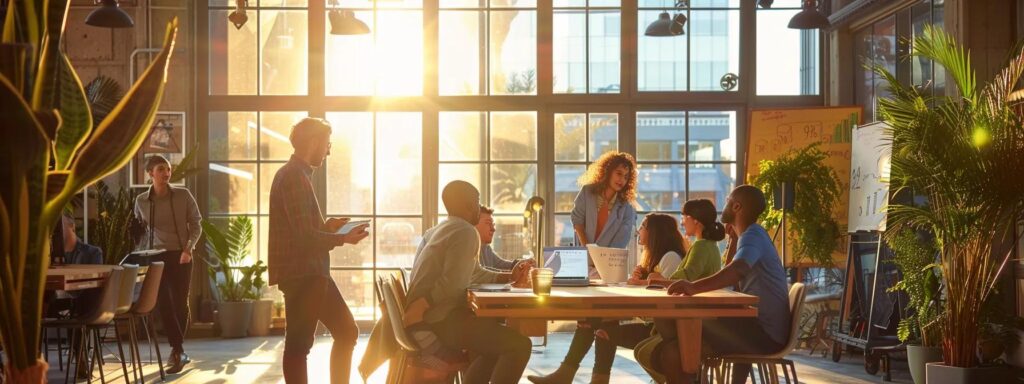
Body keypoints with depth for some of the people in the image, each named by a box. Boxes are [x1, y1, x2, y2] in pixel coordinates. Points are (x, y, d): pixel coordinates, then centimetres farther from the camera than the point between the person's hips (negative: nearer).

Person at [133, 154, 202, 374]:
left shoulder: (183, 195, -6)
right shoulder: (141, 201, 0)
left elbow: (196, 224, -2)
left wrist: (188, 249, -15)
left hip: (181, 256, -1)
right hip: (156, 257, 1)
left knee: (179, 303, 4)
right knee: (163, 304, -5)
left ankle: (176, 350, 20)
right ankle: (179, 351, 0)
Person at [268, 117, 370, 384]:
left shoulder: (297, 175, 17)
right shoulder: (294, 176, -15)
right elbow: (304, 235, -20)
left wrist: (326, 227, 12)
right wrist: (343, 238, -10)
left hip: (311, 272, 10)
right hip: (300, 273, -10)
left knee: (346, 331, 14)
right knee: (299, 343, -4)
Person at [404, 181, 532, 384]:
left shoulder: (436, 231, 20)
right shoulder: (466, 232, -11)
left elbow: (475, 273, 25)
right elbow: (452, 284, -24)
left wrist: (509, 277, 16)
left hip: (428, 321, 10)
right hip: (439, 321, -10)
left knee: (497, 343, 27)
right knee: (519, 345, -14)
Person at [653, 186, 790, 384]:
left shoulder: (752, 236, -15)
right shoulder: (753, 235, 17)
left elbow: (736, 271, -37)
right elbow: (733, 276, 28)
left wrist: (695, 287, -50)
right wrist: (734, 239, 20)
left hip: (764, 334, -11)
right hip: (760, 326, 11)